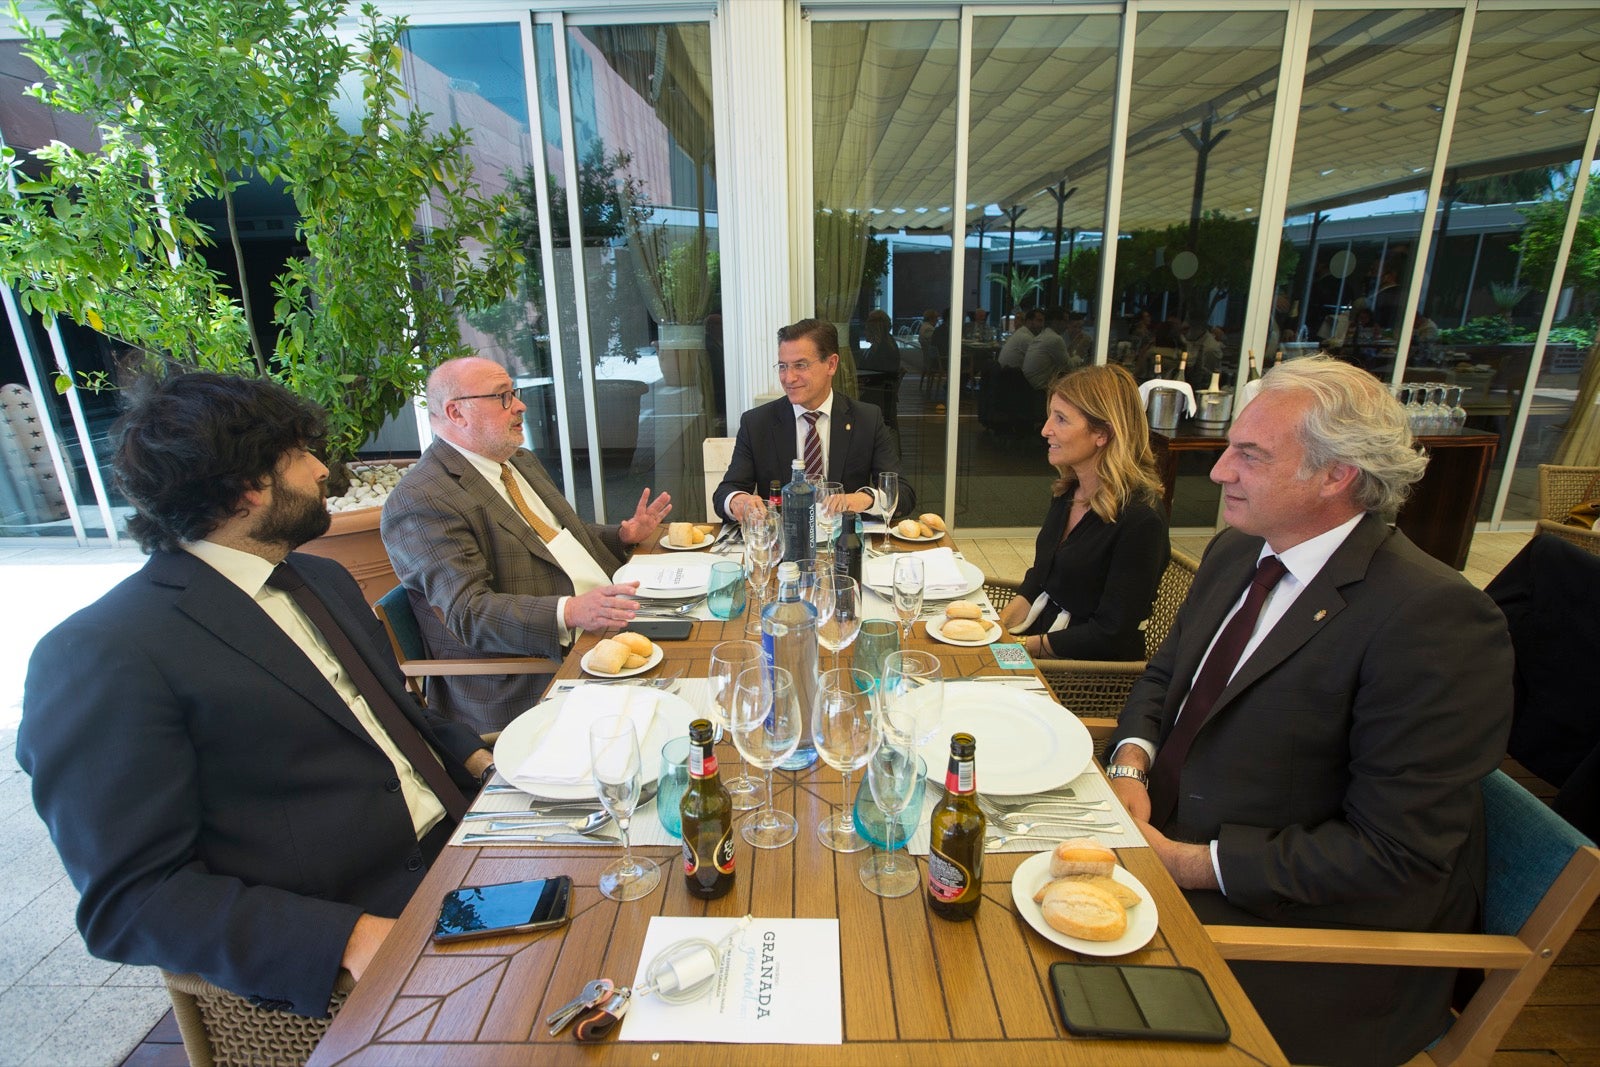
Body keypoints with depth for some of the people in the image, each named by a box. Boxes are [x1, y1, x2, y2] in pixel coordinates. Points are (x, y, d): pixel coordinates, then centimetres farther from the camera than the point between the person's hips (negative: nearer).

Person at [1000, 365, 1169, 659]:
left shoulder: (1141, 518, -21)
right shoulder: (1067, 490, 3)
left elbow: (1111, 634, -19)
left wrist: (1023, 645, -16)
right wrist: (999, 629, -3)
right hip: (1040, 633, 7)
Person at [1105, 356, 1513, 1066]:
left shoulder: (1433, 618, -23)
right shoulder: (1236, 553, 2)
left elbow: (1395, 854, -22)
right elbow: (1165, 672, 12)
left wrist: (1197, 865, -21)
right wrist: (1130, 766, -7)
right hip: (1164, 836, 7)